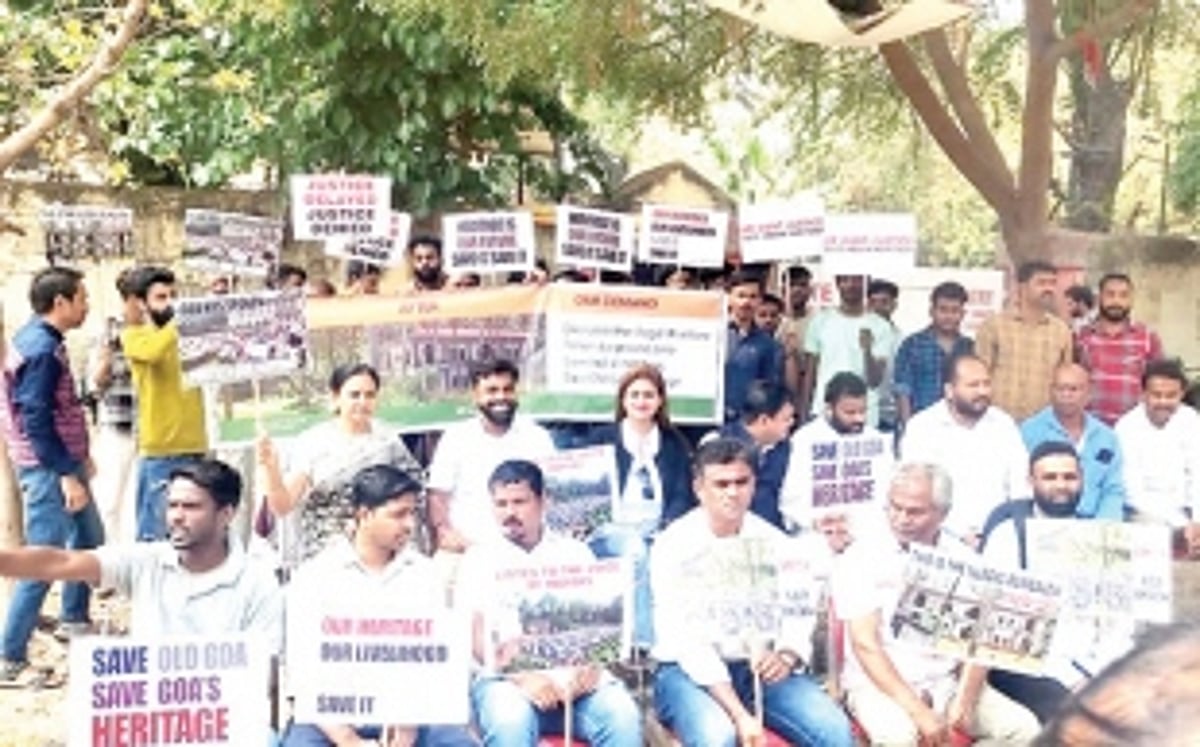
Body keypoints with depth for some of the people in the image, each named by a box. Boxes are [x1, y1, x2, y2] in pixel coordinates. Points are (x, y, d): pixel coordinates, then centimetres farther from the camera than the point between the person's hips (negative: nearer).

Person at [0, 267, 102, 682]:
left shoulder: (40, 340, 10)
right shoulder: (41, 349, -21)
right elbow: (36, 420, -24)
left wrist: (79, 458, 23)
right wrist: (67, 474, -24)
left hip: (62, 462, 11)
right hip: (48, 469, -11)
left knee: (89, 538, 23)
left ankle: (74, 620, 40)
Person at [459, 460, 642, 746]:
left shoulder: (576, 553, 19)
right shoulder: (480, 558, 12)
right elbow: (476, 636, 1)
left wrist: (589, 669, -11)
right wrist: (523, 678, -16)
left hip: (576, 678, 2)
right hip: (508, 678, -2)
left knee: (623, 718, -28)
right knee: (510, 722, -35)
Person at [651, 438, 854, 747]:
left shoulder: (772, 540, 5)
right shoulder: (674, 545, -9)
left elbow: (799, 612, 4)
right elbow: (686, 640, -16)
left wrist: (786, 656, -21)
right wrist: (740, 715, -26)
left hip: (761, 668, 4)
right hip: (690, 671, -4)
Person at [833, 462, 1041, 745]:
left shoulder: (964, 560, 5)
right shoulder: (861, 557, -5)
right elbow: (865, 644, -12)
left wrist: (965, 701, -16)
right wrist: (918, 712, -21)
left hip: (947, 683, 4)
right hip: (879, 685, -4)